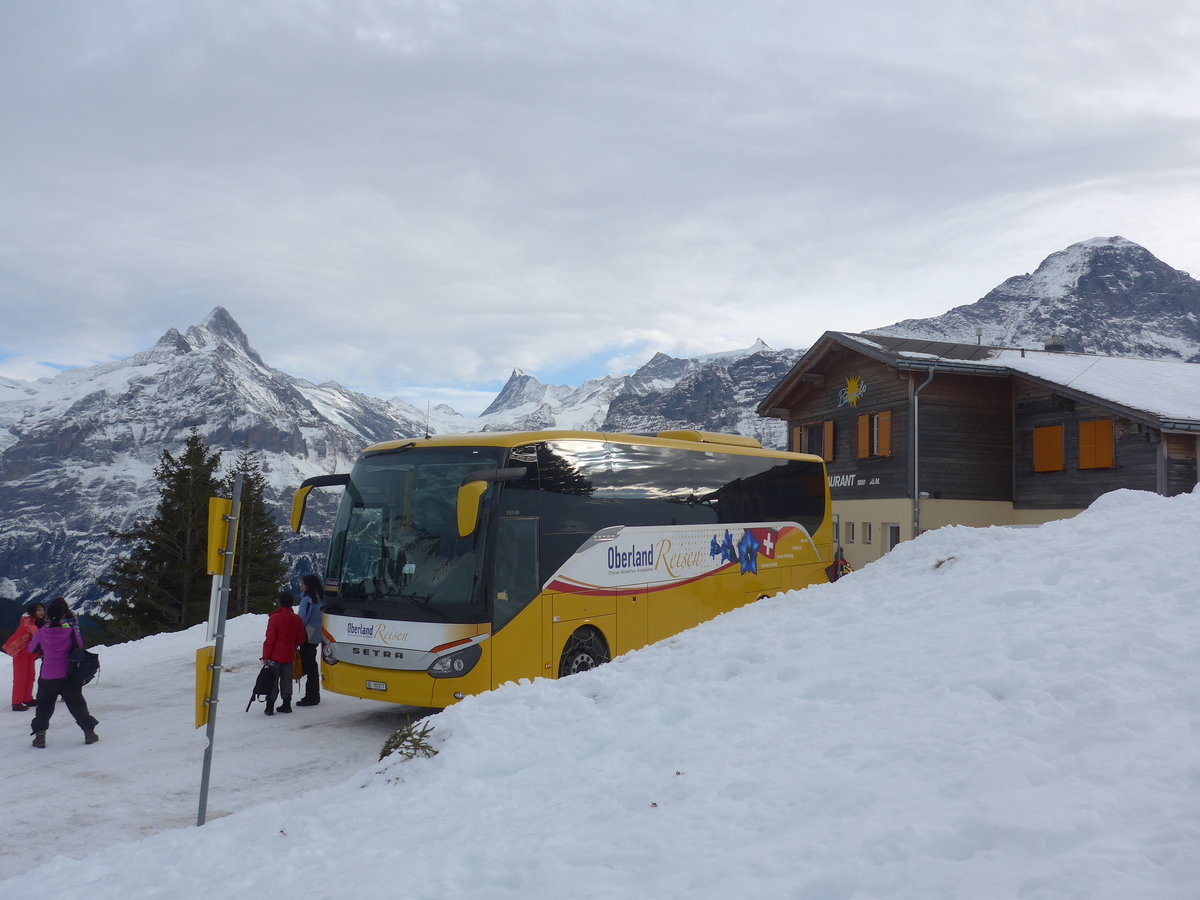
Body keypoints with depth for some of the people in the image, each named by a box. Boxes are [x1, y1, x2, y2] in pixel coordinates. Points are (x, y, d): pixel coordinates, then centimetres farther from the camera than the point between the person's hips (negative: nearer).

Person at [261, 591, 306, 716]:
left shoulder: (274, 618, -14)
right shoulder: (297, 619, 3)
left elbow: (270, 639, -14)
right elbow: (301, 639, 9)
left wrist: (265, 657, -9)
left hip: (275, 656, -4)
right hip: (289, 656, 5)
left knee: (272, 682, 2)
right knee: (286, 681, 14)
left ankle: (270, 707, 3)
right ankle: (286, 705, 18)